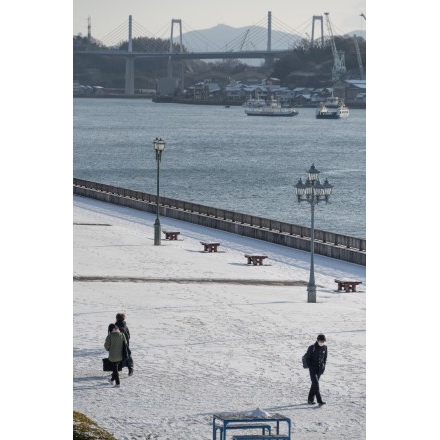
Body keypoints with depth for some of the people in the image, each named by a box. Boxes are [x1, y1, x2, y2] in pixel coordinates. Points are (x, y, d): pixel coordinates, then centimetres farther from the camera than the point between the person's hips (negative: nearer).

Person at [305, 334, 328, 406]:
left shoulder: (324, 347, 1)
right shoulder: (312, 348, -14)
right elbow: (307, 358, -7)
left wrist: (323, 366, 6)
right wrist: (310, 367, -11)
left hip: (320, 369, 5)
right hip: (313, 369, -5)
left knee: (314, 384, 11)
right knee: (316, 384, -12)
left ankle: (310, 399, 21)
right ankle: (319, 401, -15)